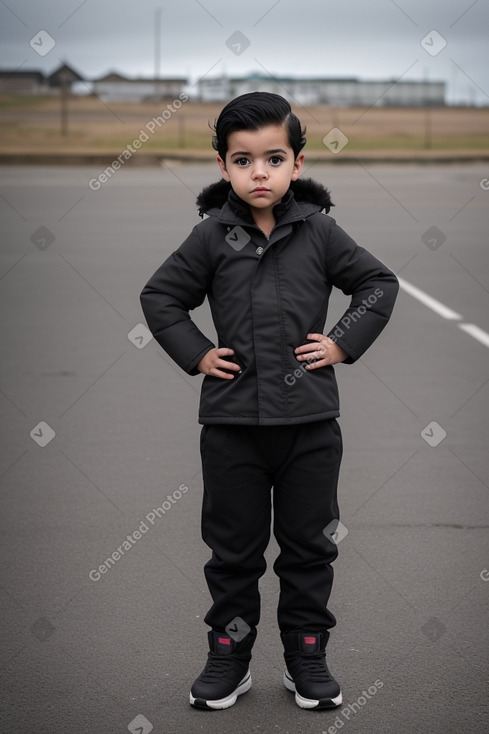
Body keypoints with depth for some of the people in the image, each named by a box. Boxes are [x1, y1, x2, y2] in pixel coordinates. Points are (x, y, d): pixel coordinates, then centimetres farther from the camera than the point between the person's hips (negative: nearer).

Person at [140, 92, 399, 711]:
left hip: (310, 419, 0)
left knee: (309, 542, 10)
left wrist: (344, 343, -2)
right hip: (231, 421, 0)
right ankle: (229, 655, 24)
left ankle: (306, 655, 24)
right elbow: (159, 297, 7)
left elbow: (379, 282, 7)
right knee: (233, 545, 10)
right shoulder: (212, 235, -2)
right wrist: (195, 354, -2)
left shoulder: (319, 231, -2)